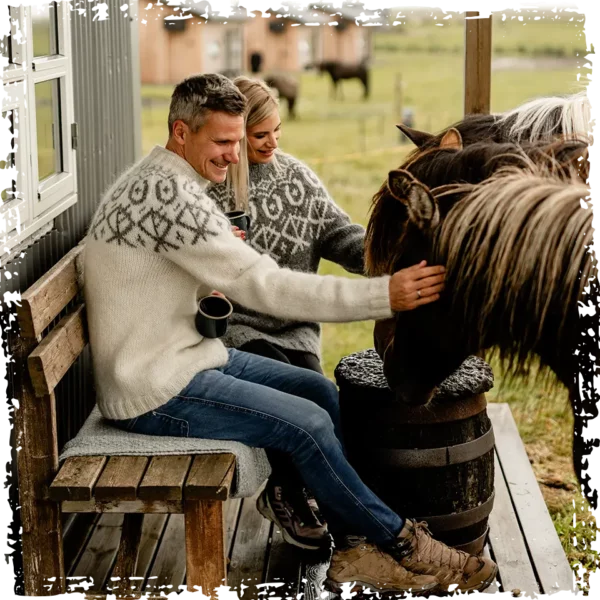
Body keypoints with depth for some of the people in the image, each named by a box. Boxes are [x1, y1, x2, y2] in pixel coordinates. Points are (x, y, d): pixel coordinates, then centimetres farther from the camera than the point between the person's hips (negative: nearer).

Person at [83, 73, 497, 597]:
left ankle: (356, 552, 4)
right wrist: (384, 295, -27)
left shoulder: (160, 181, 11)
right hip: (154, 390, -11)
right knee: (309, 424, -16)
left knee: (322, 392, 6)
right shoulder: (169, 195, -23)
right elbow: (263, 287, -28)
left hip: (186, 353, 11)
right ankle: (399, 543, 3)